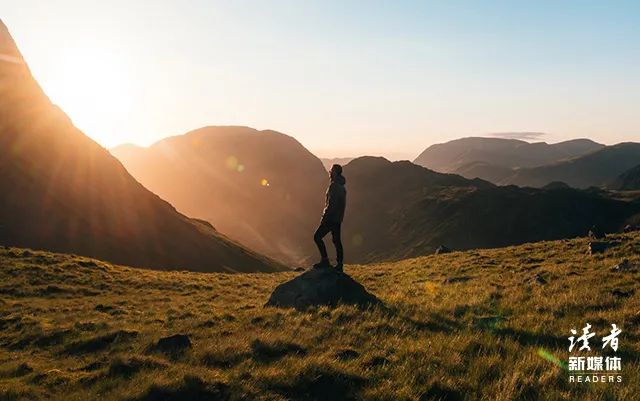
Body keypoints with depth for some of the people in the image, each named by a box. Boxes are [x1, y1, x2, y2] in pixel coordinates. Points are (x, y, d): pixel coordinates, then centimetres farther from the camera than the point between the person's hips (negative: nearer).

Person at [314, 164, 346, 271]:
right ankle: (339, 265, 10)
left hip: (331, 217, -10)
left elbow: (331, 204, -21)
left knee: (317, 236, -4)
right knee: (336, 240, 10)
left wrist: (325, 216, -17)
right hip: (338, 218, 10)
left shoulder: (334, 185, -16)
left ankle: (325, 260, -6)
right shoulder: (342, 186, 16)